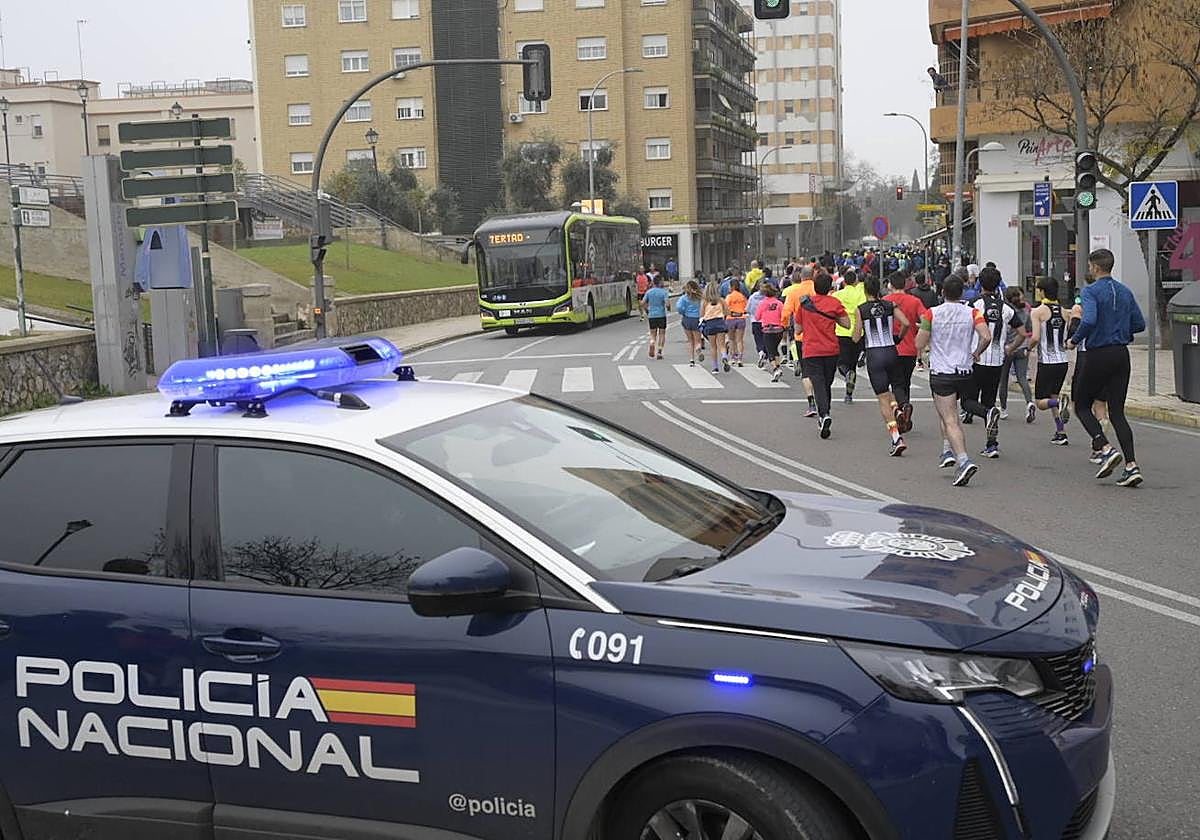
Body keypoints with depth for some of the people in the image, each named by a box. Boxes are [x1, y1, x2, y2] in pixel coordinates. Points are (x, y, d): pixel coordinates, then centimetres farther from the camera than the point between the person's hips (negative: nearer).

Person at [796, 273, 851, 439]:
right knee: (827, 385, 17)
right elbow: (847, 324, -3)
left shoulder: (804, 302, 2)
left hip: (811, 351, -1)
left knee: (818, 385, -9)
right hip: (832, 350, 1)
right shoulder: (834, 302, 0)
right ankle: (823, 417, 26)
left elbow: (799, 328, 9)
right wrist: (833, 318, 11)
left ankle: (824, 415, -30)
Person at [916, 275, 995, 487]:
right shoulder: (972, 313, 0)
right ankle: (948, 450, 24)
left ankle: (964, 460, -23)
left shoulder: (931, 314, -5)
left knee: (951, 421, -7)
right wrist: (976, 353, 5)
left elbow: (919, 344, -5)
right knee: (947, 413, 28)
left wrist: (924, 328, 15)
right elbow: (986, 336, -13)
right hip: (965, 372, 3)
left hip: (941, 373, -3)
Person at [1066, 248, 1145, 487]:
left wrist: (1074, 340, -10)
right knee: (1117, 412, 7)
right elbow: (1139, 324, 13)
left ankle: (1106, 449, -10)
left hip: (1098, 355, -6)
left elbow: (1089, 321, -25)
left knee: (1082, 406, 10)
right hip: (1122, 355, 6)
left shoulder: (1091, 291, -10)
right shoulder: (1125, 291, 11)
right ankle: (1131, 466, -4)